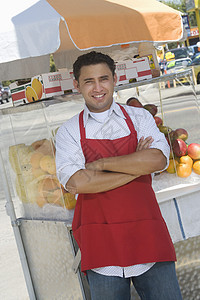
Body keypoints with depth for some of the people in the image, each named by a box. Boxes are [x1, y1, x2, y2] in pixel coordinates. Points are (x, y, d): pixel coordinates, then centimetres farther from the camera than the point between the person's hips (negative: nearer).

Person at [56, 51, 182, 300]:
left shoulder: (139, 117, 10)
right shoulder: (69, 131, 5)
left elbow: (158, 159, -9)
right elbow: (77, 183, -11)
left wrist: (101, 163, -10)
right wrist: (136, 166, -8)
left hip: (146, 232, 1)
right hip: (100, 241, -1)